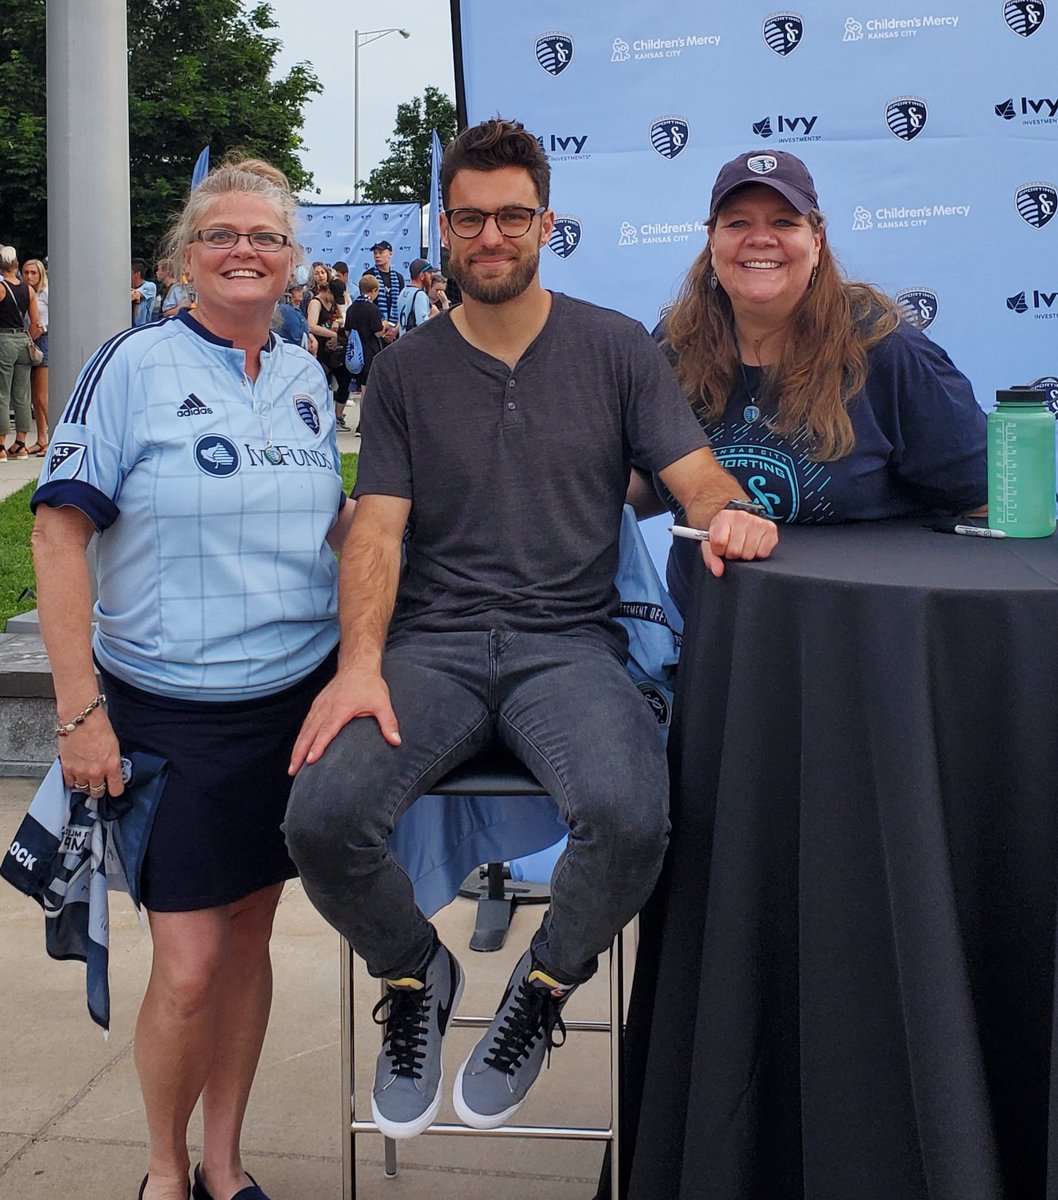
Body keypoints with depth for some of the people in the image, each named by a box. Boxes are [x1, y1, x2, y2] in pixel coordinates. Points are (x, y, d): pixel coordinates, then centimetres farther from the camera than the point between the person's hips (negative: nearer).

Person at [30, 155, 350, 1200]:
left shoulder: (305, 376, 8)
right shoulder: (135, 364, -7)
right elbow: (59, 530, -11)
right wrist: (80, 710, -16)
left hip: (298, 694, 4)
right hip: (170, 711, -4)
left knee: (249, 931, 13)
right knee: (187, 967, -2)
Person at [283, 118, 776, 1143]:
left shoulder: (616, 348, 10)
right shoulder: (405, 371, 12)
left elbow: (697, 476, 5)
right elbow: (377, 527, 3)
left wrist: (728, 511, -21)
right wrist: (360, 663, -14)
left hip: (568, 643, -1)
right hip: (432, 643, 1)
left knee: (629, 817, -32)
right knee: (321, 818, -25)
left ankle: (545, 984, 4)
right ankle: (415, 974, 11)